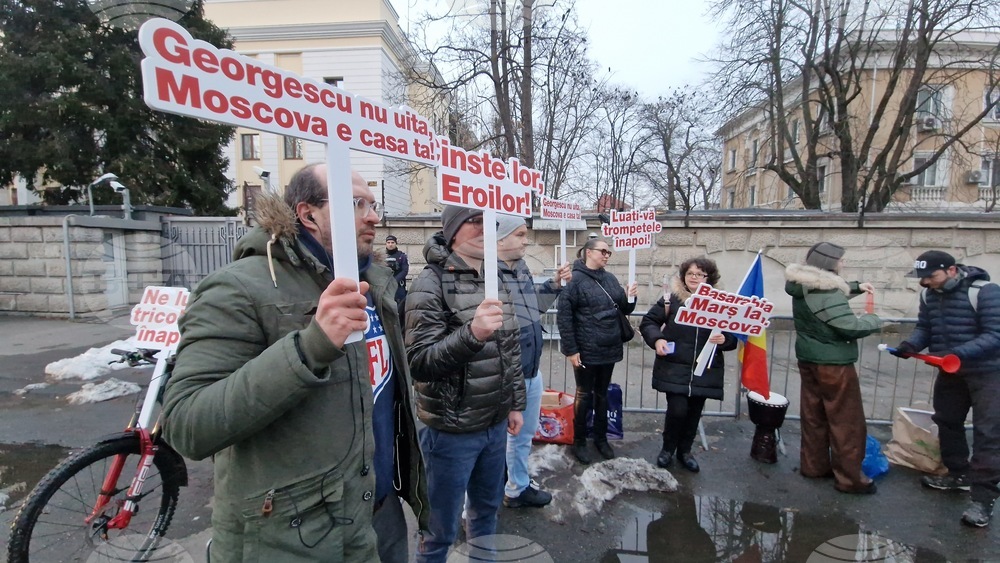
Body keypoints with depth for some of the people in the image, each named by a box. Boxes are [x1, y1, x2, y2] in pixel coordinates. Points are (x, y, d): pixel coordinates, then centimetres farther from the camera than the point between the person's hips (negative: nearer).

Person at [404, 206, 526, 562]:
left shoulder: (497, 281, 6)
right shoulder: (431, 283, -16)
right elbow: (419, 362, -23)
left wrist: (515, 403, 15)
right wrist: (471, 333, -36)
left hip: (495, 424, 7)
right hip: (451, 430, -6)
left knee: (487, 509, 25)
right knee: (441, 529, 10)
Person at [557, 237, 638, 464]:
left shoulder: (610, 279, 7)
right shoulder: (576, 279, -13)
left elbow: (624, 309, 15)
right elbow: (563, 316, -16)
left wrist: (629, 297, -8)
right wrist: (570, 350, -18)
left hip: (609, 349, 6)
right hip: (586, 351, -6)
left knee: (602, 394, 17)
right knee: (584, 395, 8)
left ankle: (601, 438, 33)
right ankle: (579, 441, 24)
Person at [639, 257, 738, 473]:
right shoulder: (672, 298, -3)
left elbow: (733, 336, 8)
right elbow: (648, 321, 1)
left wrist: (724, 339, -15)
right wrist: (657, 339, -16)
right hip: (674, 368, -2)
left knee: (694, 412, 12)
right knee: (677, 409, -8)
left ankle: (685, 451, 36)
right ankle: (667, 448, 20)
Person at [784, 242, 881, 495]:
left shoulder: (805, 286, 5)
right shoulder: (825, 292, -25)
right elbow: (851, 327, -24)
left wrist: (856, 287, 16)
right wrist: (873, 320, -5)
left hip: (808, 358, 9)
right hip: (833, 363, -9)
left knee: (814, 415, 16)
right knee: (847, 421, 4)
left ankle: (814, 465, 27)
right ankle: (849, 478, 13)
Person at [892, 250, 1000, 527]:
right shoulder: (930, 295, -3)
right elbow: (924, 327, 5)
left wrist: (958, 353, -38)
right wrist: (911, 344, -16)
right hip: (950, 371, 7)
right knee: (947, 422, 17)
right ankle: (958, 474, 36)